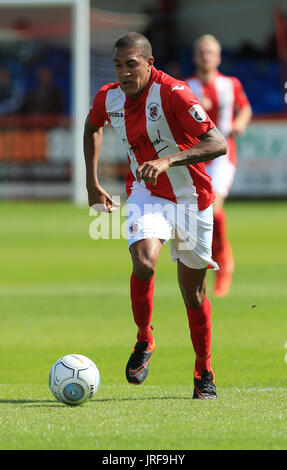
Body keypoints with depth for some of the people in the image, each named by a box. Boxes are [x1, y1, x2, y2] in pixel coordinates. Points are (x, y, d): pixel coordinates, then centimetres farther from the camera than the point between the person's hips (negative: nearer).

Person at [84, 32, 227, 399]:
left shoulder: (172, 93, -23)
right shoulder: (108, 98, -6)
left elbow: (218, 144, -30)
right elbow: (92, 127, 20)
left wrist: (168, 160, -42)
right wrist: (92, 183, 17)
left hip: (191, 197, -2)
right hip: (146, 194, 2)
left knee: (192, 291, 5)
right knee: (144, 262, -27)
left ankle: (204, 373, 25)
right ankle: (144, 341, -2)